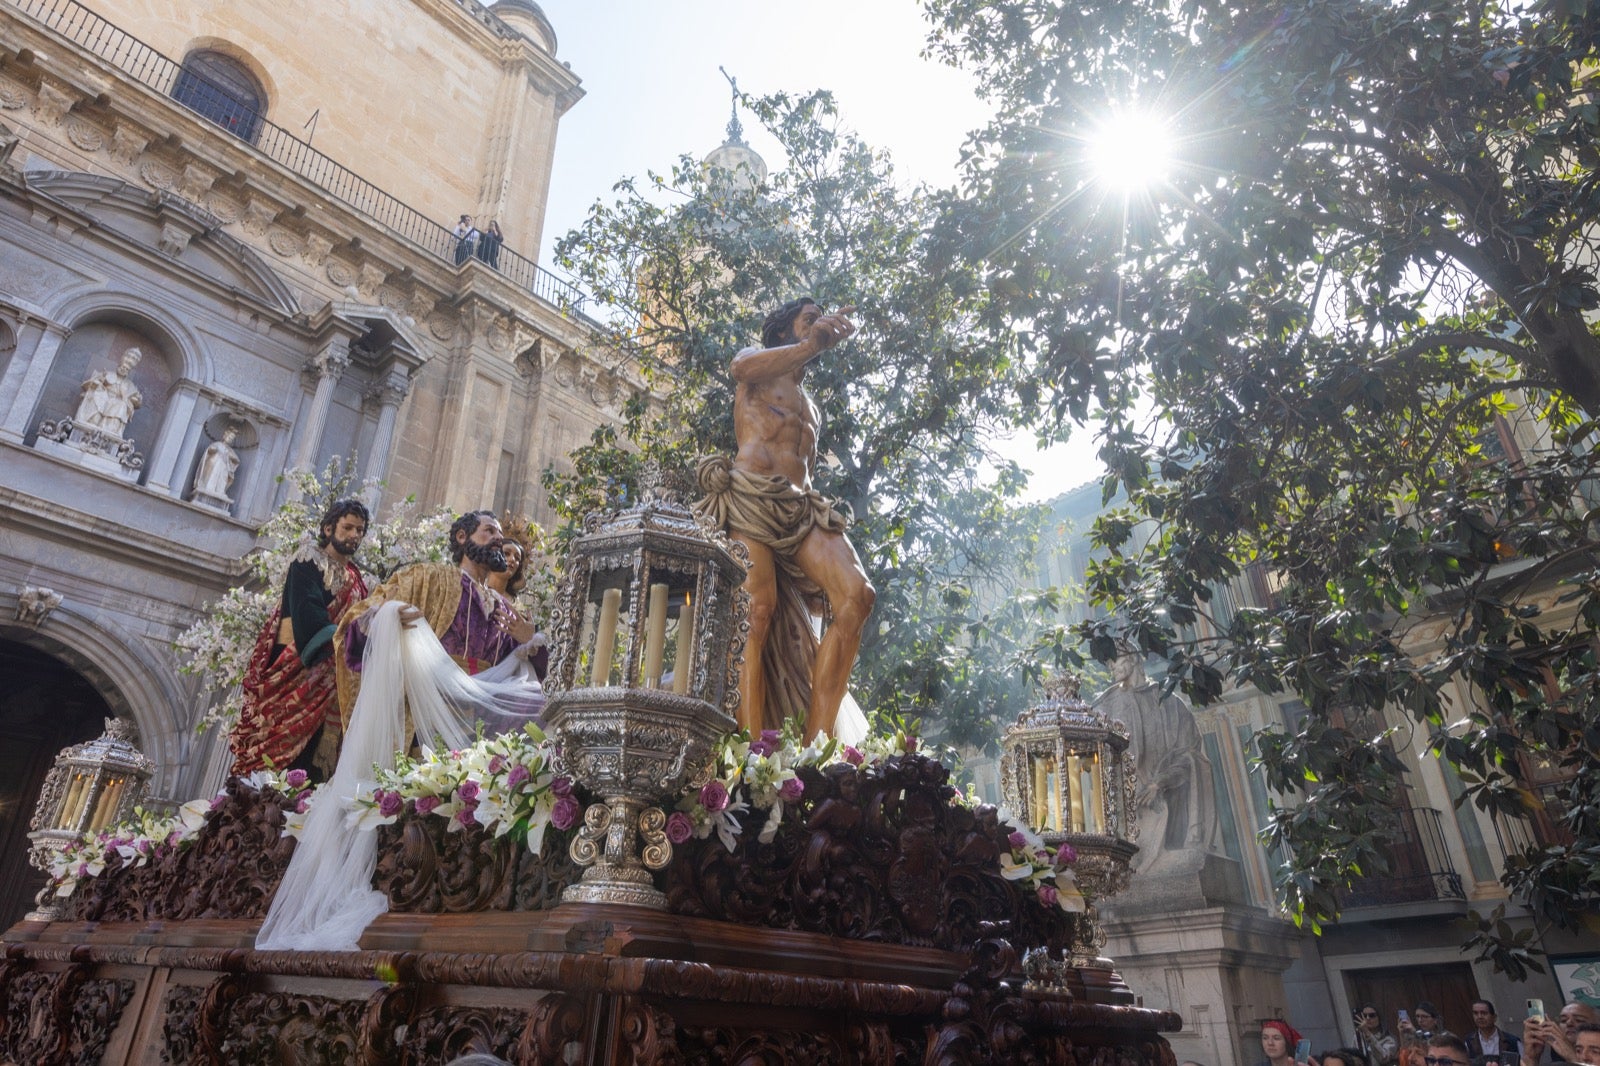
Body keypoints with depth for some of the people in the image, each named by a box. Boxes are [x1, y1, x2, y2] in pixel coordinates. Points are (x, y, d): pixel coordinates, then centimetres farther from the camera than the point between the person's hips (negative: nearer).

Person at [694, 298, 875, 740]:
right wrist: (814, 342, -13)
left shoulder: (810, 404, 36)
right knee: (758, 610, -22)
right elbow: (741, 368, -8)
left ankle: (816, 743, -22)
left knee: (857, 593, -19)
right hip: (750, 496, -5)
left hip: (801, 507, 6)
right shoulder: (757, 358, 18)